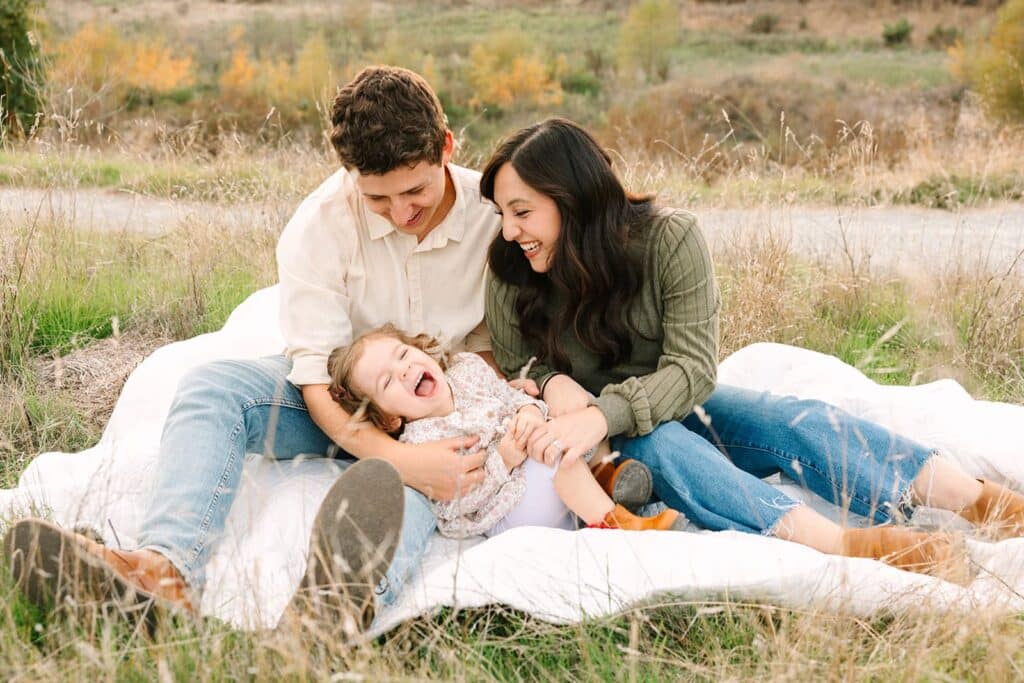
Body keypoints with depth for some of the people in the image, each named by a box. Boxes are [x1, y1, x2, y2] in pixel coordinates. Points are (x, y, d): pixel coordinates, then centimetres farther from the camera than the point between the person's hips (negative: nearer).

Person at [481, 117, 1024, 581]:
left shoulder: (668, 239, -16)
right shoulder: (510, 274, -12)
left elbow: (692, 368, -20)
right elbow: (510, 370, 2)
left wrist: (603, 414, -37)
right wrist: (551, 382, -24)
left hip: (676, 406, 1)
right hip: (605, 449, -1)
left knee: (797, 422, -24)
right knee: (658, 445, -35)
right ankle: (848, 546, -51)